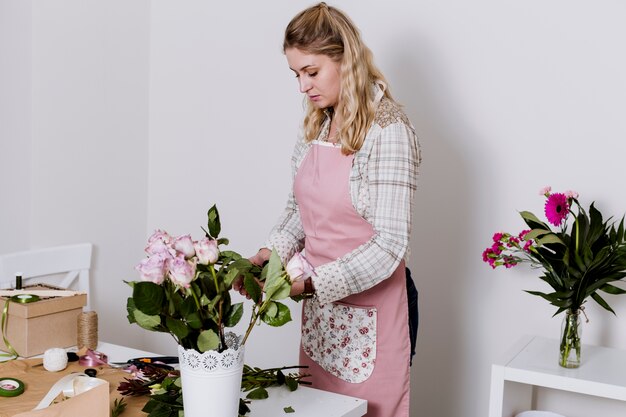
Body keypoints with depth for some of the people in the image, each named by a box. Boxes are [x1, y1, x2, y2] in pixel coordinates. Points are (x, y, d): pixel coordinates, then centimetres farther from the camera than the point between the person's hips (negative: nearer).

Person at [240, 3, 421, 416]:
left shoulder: (388, 130, -16)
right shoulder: (316, 126, 5)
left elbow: (390, 244, -20)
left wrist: (310, 285, -24)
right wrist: (271, 253, -6)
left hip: (369, 310, -6)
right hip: (319, 308, 7)